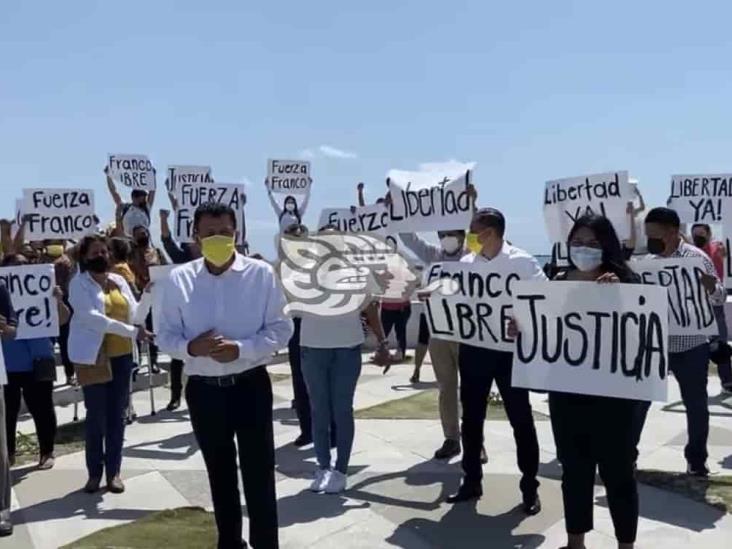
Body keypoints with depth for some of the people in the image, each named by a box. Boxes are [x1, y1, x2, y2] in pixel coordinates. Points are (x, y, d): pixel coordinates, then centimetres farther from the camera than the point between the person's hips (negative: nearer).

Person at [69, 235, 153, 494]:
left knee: (117, 415, 7)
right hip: (93, 356, -4)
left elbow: (135, 315, 8)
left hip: (121, 356, 4)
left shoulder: (119, 281, 10)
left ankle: (113, 471, 16)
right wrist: (132, 332, -24)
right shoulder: (79, 283, -5)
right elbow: (91, 317, -19)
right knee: (96, 417, -1)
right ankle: (94, 472, 12)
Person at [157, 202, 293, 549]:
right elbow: (165, 335, 3)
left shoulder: (261, 273, -7)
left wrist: (242, 349, -20)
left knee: (259, 474, 2)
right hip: (203, 390, 3)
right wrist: (190, 347, -18)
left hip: (250, 386, -2)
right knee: (219, 474, 18)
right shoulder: (179, 279, -1)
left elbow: (281, 329, -5)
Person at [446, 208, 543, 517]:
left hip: (508, 348, -4)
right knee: (471, 417, 11)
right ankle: (472, 481, 25)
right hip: (472, 348, 5)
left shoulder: (521, 262, -7)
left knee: (520, 417, 2)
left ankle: (529, 486, 14)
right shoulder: (466, 263, 7)